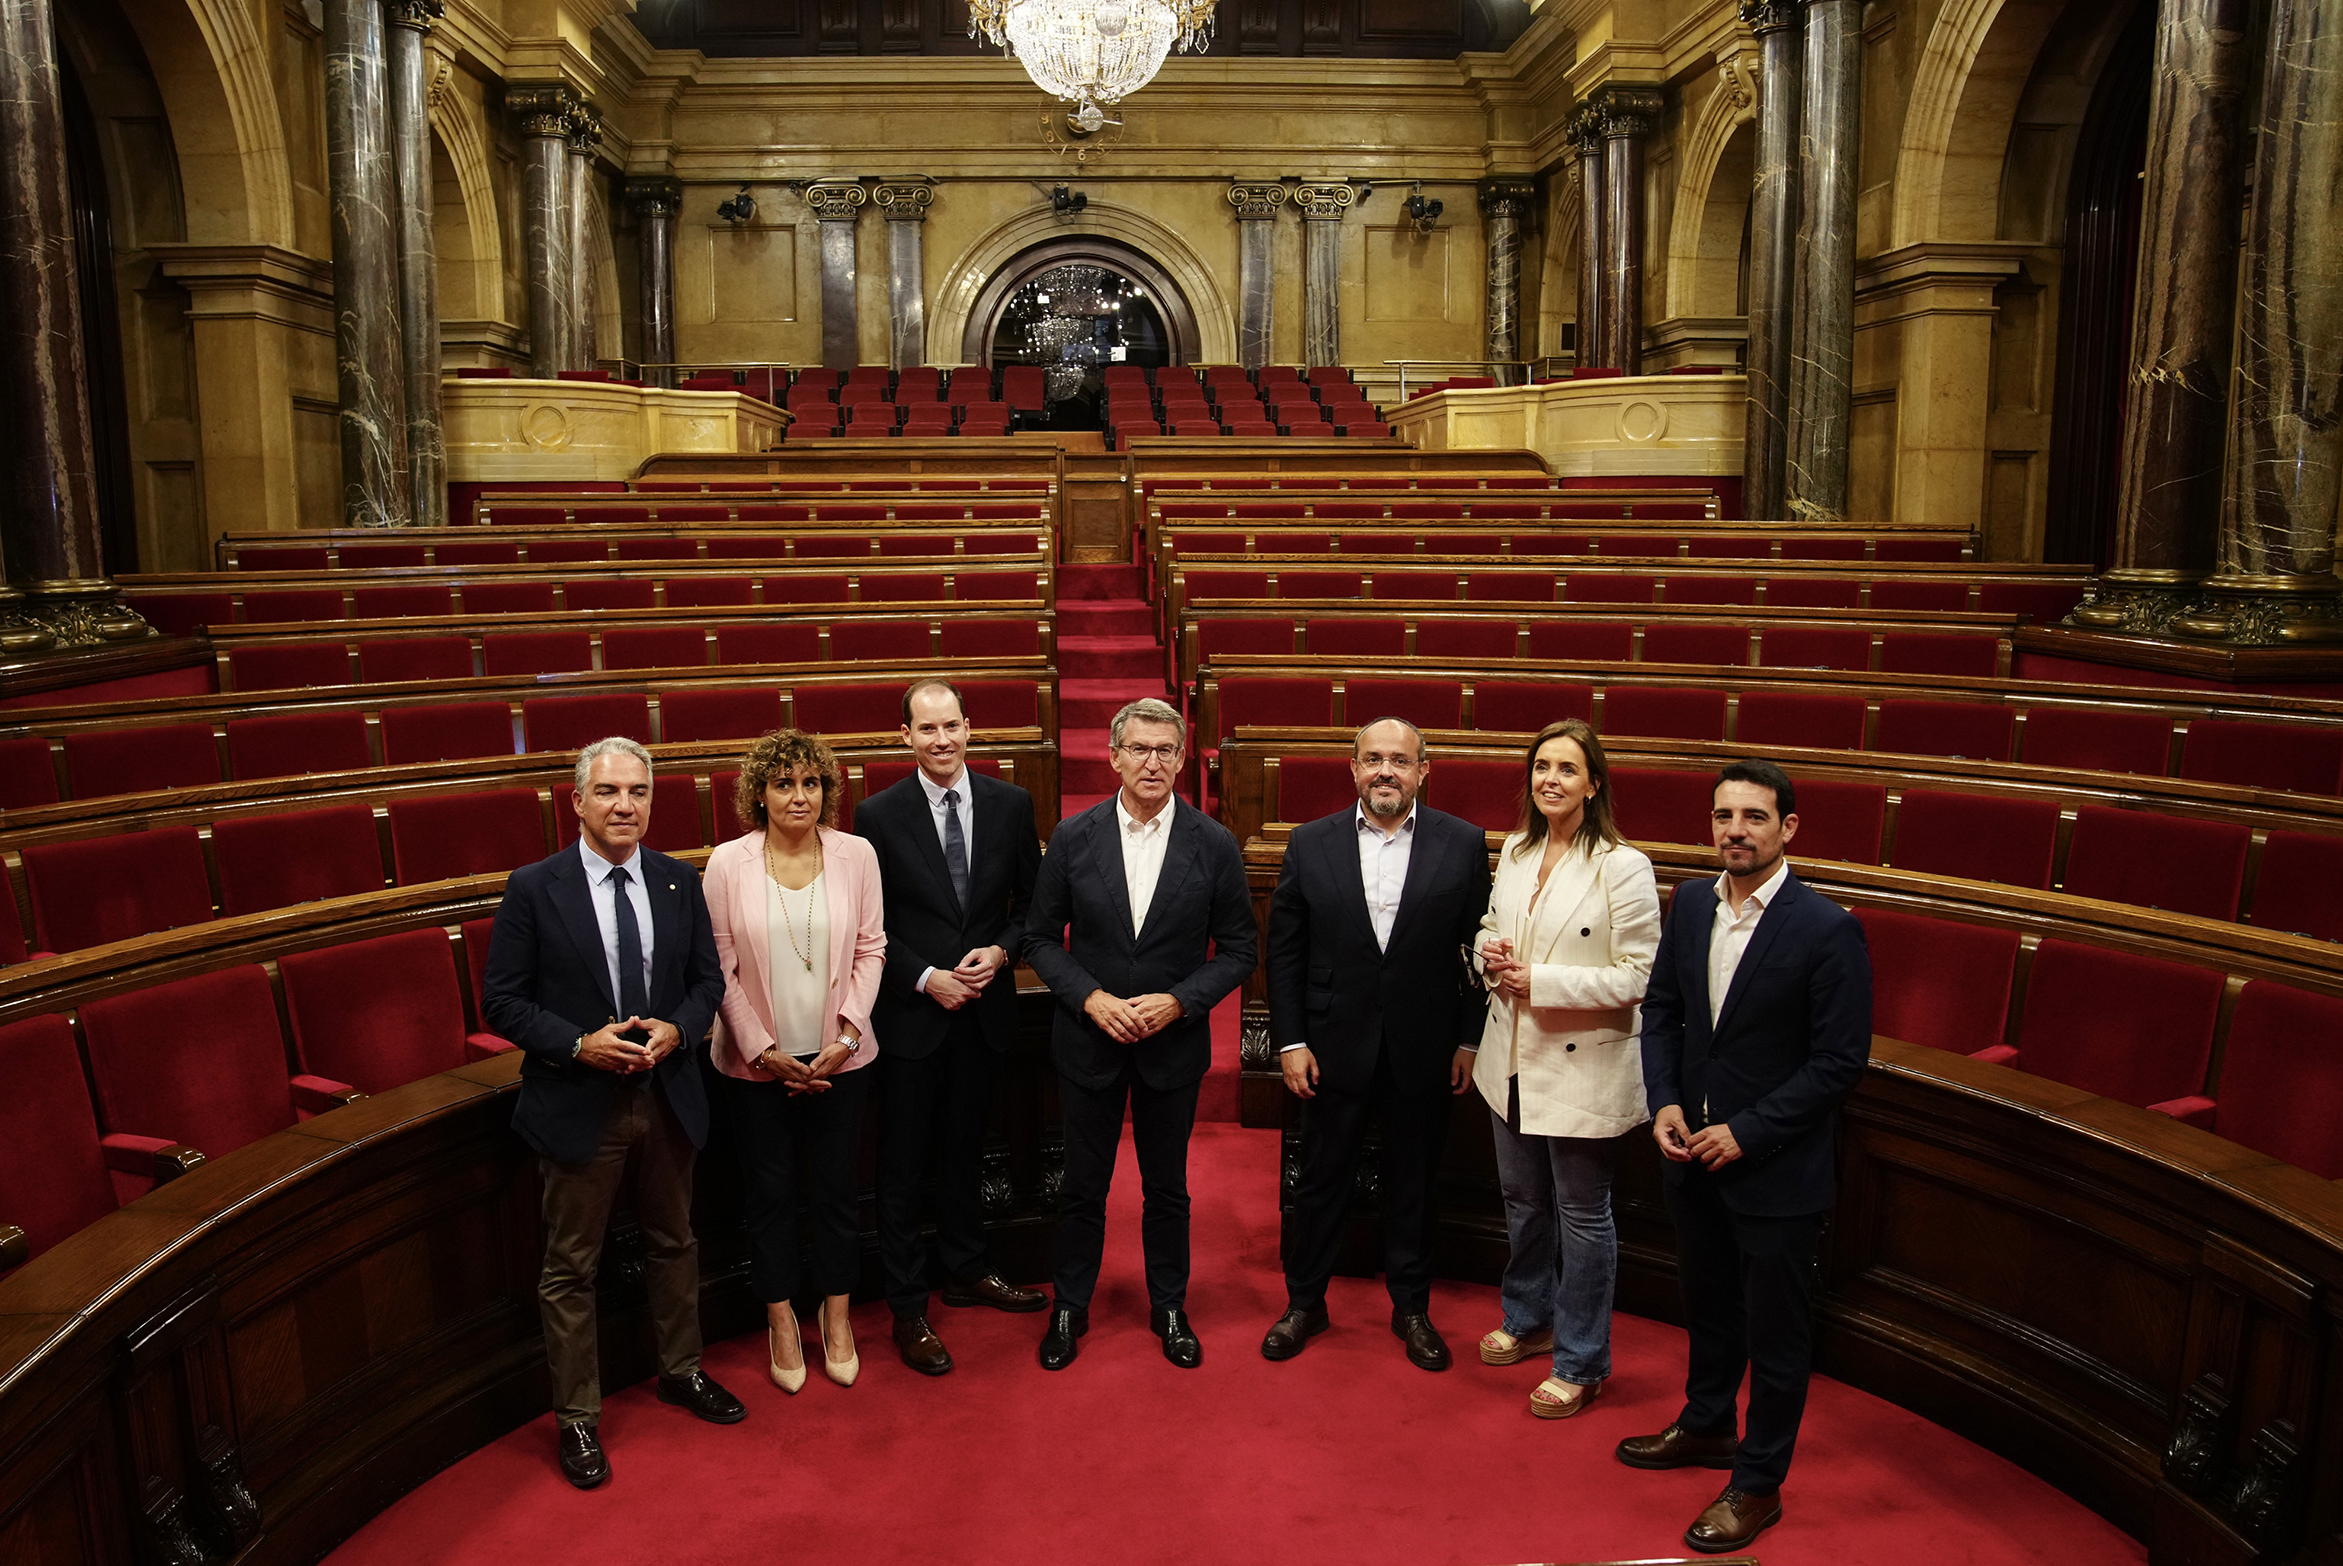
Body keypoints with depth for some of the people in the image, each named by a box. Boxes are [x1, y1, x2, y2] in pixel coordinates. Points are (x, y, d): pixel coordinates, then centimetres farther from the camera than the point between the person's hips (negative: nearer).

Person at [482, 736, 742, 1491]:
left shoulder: (679, 882, 0)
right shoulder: (534, 888, -10)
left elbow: (708, 979, 6)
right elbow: (502, 1000, -8)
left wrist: (676, 1030, -13)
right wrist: (580, 1045, -21)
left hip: (668, 1097, 4)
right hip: (579, 1104, -4)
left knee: (674, 1243, 21)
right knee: (571, 1267, 8)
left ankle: (681, 1371, 42)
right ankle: (577, 1417, 26)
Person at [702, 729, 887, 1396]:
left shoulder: (855, 854, -3)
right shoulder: (729, 863, -7)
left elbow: (870, 949, 1)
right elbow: (721, 969, -5)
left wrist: (847, 1034, -9)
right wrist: (766, 1052, -9)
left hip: (838, 1058, 1)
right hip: (755, 1063, -1)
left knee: (836, 1189, 10)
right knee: (769, 1192, 11)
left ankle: (837, 1317, 29)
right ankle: (781, 1323, 29)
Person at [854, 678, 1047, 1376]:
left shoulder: (1011, 804, -1)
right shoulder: (878, 815, -8)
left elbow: (1032, 899, 5)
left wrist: (1000, 952, -11)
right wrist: (924, 978, -14)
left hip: (983, 1007, 3)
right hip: (911, 1012, -2)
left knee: (964, 1149, 19)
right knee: (903, 1165, 6)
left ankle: (967, 1271, 38)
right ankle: (908, 1308, 18)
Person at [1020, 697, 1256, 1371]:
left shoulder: (1214, 844, -6)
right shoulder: (1072, 837, -5)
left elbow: (1238, 948, -2)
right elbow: (1041, 936, 0)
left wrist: (1177, 1001, -15)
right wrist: (1091, 998, -14)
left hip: (1173, 1043, 0)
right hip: (1089, 1039, 0)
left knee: (1167, 1189, 15)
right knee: (1082, 1187, 13)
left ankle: (1168, 1308, 34)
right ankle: (1070, 1308, 32)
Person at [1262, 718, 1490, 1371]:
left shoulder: (1463, 844, -4)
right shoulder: (1310, 844, -2)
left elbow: (1479, 948, -1)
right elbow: (1284, 950, 1)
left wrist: (1470, 1039, -3)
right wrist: (1290, 1041, -4)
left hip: (1424, 1051, 0)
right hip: (1335, 1047, 0)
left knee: (1414, 1184, 14)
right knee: (1319, 1180, 13)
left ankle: (1411, 1308, 33)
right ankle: (1305, 1303, 31)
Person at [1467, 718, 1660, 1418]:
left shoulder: (1623, 867, -16)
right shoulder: (1514, 853, 5)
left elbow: (1636, 979, -18)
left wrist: (1540, 980, -22)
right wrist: (1488, 950, -5)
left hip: (1583, 1067, -6)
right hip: (1513, 1058, 7)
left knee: (1582, 1215, 7)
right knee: (1522, 1201, 21)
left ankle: (1581, 1364, 23)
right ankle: (1529, 1320, 43)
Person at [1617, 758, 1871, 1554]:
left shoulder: (1826, 929, -19)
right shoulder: (1690, 904, -1)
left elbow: (1839, 1061, -17)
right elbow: (1661, 1009, 7)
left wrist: (1746, 1132, -18)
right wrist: (1665, 1103, -6)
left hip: (1777, 1168, -6)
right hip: (1694, 1152, 6)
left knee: (1776, 1334, 11)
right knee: (1707, 1304, 25)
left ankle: (1758, 1484, 28)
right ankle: (1705, 1428, 47)